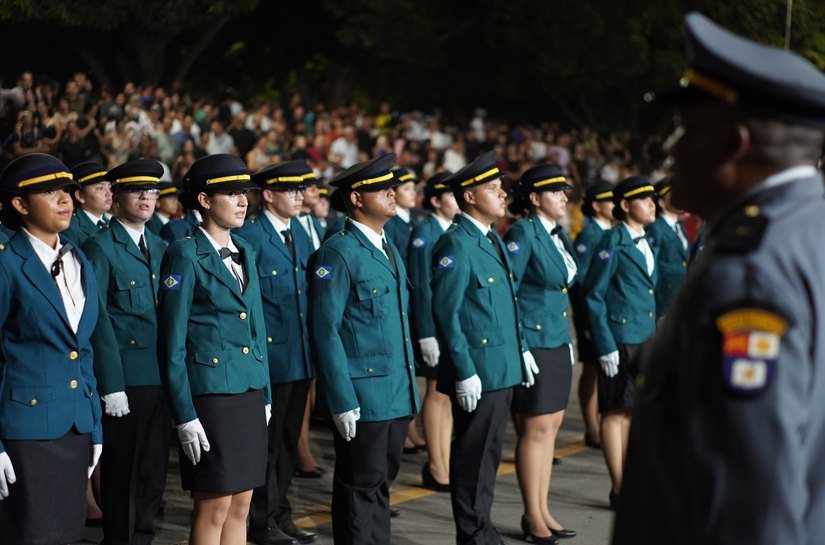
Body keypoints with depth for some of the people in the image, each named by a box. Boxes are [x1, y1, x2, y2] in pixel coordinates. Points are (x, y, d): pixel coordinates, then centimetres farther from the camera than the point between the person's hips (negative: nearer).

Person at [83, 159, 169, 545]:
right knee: (122, 474, 3)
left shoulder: (160, 247, 14)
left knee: (154, 471, 11)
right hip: (125, 380, -6)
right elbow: (98, 321, -11)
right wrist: (111, 386, -15)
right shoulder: (100, 248, -6)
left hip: (161, 378, 6)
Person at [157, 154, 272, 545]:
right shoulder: (184, 256, -9)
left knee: (241, 505, 10)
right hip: (210, 392, -7)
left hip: (249, 392, 7)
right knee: (214, 508, -2)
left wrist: (264, 395, 15)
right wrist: (185, 416, -14)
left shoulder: (245, 253, 13)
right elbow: (172, 345, -10)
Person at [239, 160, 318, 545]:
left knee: (288, 441, 14)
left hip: (301, 355, 7)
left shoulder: (299, 233, 12)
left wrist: (313, 347, 13)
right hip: (269, 355, -7)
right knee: (267, 442, 1)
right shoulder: (249, 237, -12)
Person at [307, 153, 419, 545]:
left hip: (397, 395, 8)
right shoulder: (338, 254, -11)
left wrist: (410, 388, 15)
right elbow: (325, 331, -15)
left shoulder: (390, 252, 15)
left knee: (382, 482, 14)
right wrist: (342, 402, -18)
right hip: (362, 396, -8)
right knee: (360, 488, 0)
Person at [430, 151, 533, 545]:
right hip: (476, 371, -9)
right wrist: (465, 372, -18)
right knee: (473, 457, 0)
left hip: (502, 366, 9)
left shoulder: (492, 239, 13)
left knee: (488, 453, 15)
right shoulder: (456, 245, -15)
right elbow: (446, 313, -17)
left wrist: (521, 349, 16)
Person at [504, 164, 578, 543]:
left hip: (558, 343, 8)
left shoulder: (559, 235, 11)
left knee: (551, 426, 11)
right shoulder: (523, 233, -14)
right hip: (531, 342, -8)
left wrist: (568, 339, 17)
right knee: (535, 429, -2)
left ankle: (542, 512, 20)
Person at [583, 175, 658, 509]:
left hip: (644, 340, 8)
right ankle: (619, 490, 2)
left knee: (633, 412, 12)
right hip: (621, 339, -8)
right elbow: (593, 295, -12)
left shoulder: (646, 244, 14)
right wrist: (606, 346, -15)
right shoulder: (613, 243, -10)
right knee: (616, 413, -2)